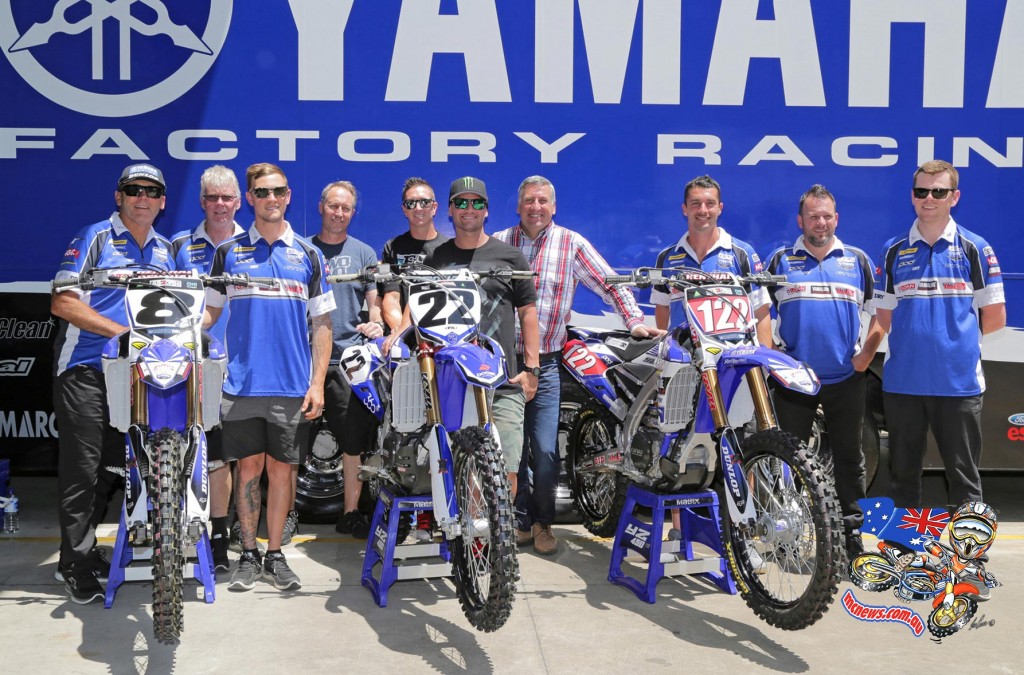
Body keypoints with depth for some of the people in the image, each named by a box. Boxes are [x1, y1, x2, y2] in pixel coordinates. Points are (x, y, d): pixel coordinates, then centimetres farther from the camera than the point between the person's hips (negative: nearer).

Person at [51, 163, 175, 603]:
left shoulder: (165, 250, 14)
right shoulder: (94, 238, -4)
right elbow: (62, 303, -11)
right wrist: (121, 330, -18)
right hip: (85, 370, -6)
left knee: (111, 466, 12)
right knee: (82, 469, -4)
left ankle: (86, 551, 26)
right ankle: (76, 563, 5)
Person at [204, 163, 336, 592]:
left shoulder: (308, 255, 7)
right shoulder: (229, 252, 8)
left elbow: (322, 324, 6)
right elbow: (210, 312, 10)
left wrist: (317, 383, -1)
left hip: (292, 384, 0)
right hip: (242, 383, 0)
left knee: (282, 468, 5)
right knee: (248, 466, 5)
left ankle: (275, 554, 17)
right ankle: (248, 555, 17)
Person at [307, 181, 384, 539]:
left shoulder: (364, 253, 12)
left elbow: (375, 301, 10)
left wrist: (375, 324, -11)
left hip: (349, 359, 0)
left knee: (355, 439, -4)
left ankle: (351, 513, 7)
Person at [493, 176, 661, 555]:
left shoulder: (571, 244, 5)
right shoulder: (498, 243, 9)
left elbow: (609, 283, 2)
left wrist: (635, 322, -9)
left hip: (545, 363, -1)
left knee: (545, 450, -5)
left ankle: (543, 522, 14)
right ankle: (519, 520, 21)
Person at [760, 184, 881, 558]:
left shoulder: (858, 260, 9)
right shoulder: (780, 260, 6)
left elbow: (881, 313, 12)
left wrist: (867, 354, 0)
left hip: (846, 379, 1)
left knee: (848, 457, 7)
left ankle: (851, 533, 16)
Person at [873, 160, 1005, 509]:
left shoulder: (975, 248, 2)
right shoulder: (893, 251, 7)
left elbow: (995, 317, 4)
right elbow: (884, 319, 10)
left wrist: (957, 334, 6)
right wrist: (917, 337, 2)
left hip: (959, 382, -2)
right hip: (902, 381, 2)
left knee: (964, 477, 5)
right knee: (904, 474, 12)